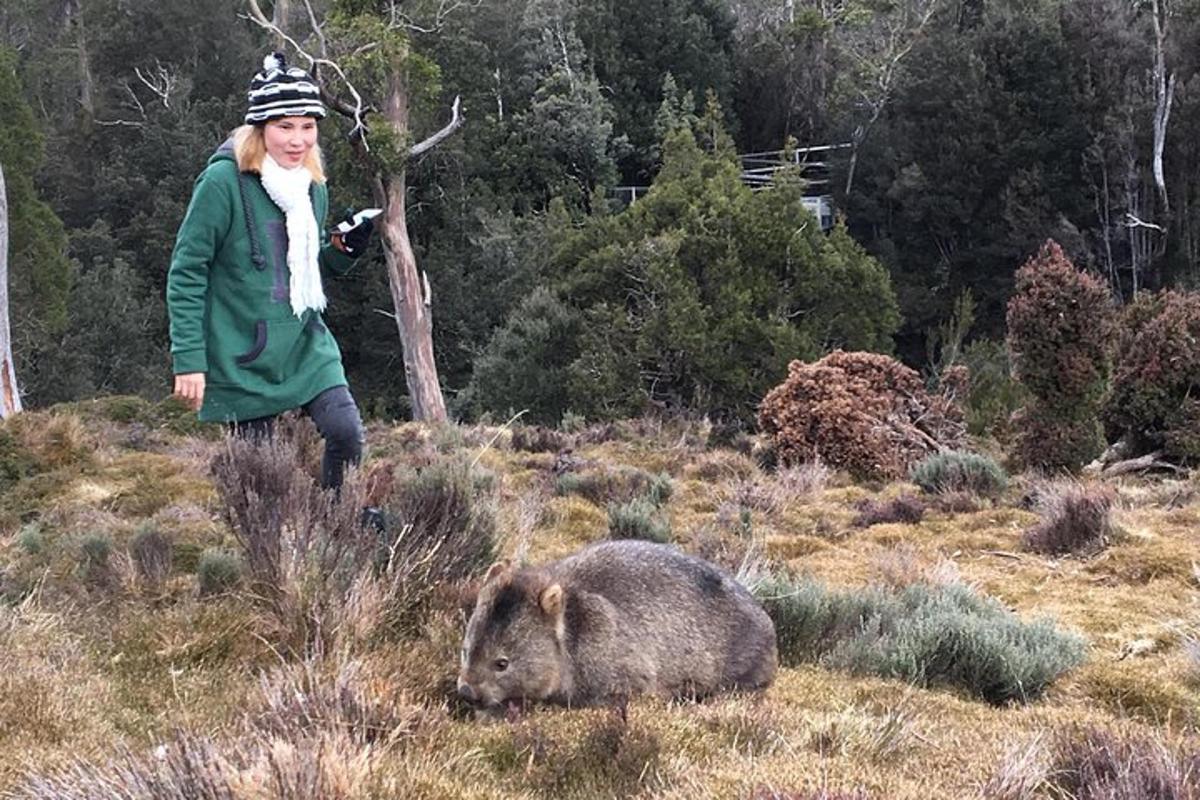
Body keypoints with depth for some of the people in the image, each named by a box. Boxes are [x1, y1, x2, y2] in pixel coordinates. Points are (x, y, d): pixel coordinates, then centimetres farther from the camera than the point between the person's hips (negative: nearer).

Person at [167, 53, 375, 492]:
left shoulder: (313, 186, 6)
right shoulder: (223, 181, -14)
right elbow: (186, 273, -11)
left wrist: (345, 248, -1)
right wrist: (188, 360, -14)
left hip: (307, 345, 5)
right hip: (243, 357, -5)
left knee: (346, 432, -12)